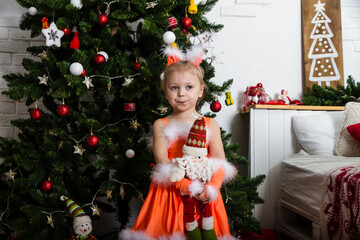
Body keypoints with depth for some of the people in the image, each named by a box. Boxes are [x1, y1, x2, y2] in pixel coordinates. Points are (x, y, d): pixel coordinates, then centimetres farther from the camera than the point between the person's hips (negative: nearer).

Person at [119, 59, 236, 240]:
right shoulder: (161, 125, 2)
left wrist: (212, 186, -18)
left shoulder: (210, 125, 6)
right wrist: (186, 185, -21)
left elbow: (220, 161, 0)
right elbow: (162, 161, -8)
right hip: (170, 191, -1)